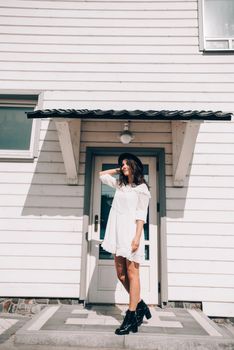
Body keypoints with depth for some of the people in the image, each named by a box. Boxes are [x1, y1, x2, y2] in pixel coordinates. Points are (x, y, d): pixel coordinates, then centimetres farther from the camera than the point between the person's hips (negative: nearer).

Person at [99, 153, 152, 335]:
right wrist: (118, 170, 22)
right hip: (117, 232, 7)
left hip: (131, 231, -7)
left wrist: (137, 237, -16)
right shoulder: (119, 184, 19)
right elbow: (102, 175, 31)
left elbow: (141, 214, -7)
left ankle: (131, 316, 3)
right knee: (121, 274, 7)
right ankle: (141, 306, 21)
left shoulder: (141, 188, 0)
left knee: (131, 272, -3)